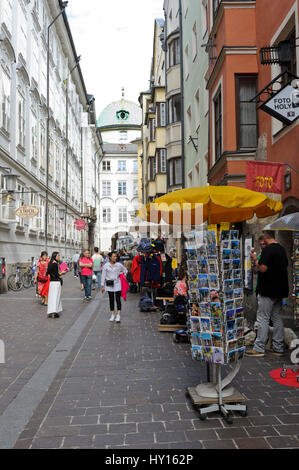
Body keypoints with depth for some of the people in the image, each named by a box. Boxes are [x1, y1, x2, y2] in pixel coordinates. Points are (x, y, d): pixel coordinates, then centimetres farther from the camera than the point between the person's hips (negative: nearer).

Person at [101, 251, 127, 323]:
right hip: (109, 285, 1)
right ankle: (112, 314, 17)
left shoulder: (119, 265, -1)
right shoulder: (106, 266, -2)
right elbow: (103, 276, 1)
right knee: (111, 299, 8)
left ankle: (118, 315, -3)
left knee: (118, 299, -5)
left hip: (117, 284, -1)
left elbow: (125, 271, 15)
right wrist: (102, 286, 1)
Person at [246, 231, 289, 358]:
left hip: (267, 291, -8)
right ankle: (278, 348, 18)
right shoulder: (282, 249, 11)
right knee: (278, 319, 12)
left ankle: (259, 348, 1)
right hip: (279, 290, 8)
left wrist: (255, 259, -7)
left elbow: (263, 268, -22)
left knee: (263, 319, -3)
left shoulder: (268, 249, -16)